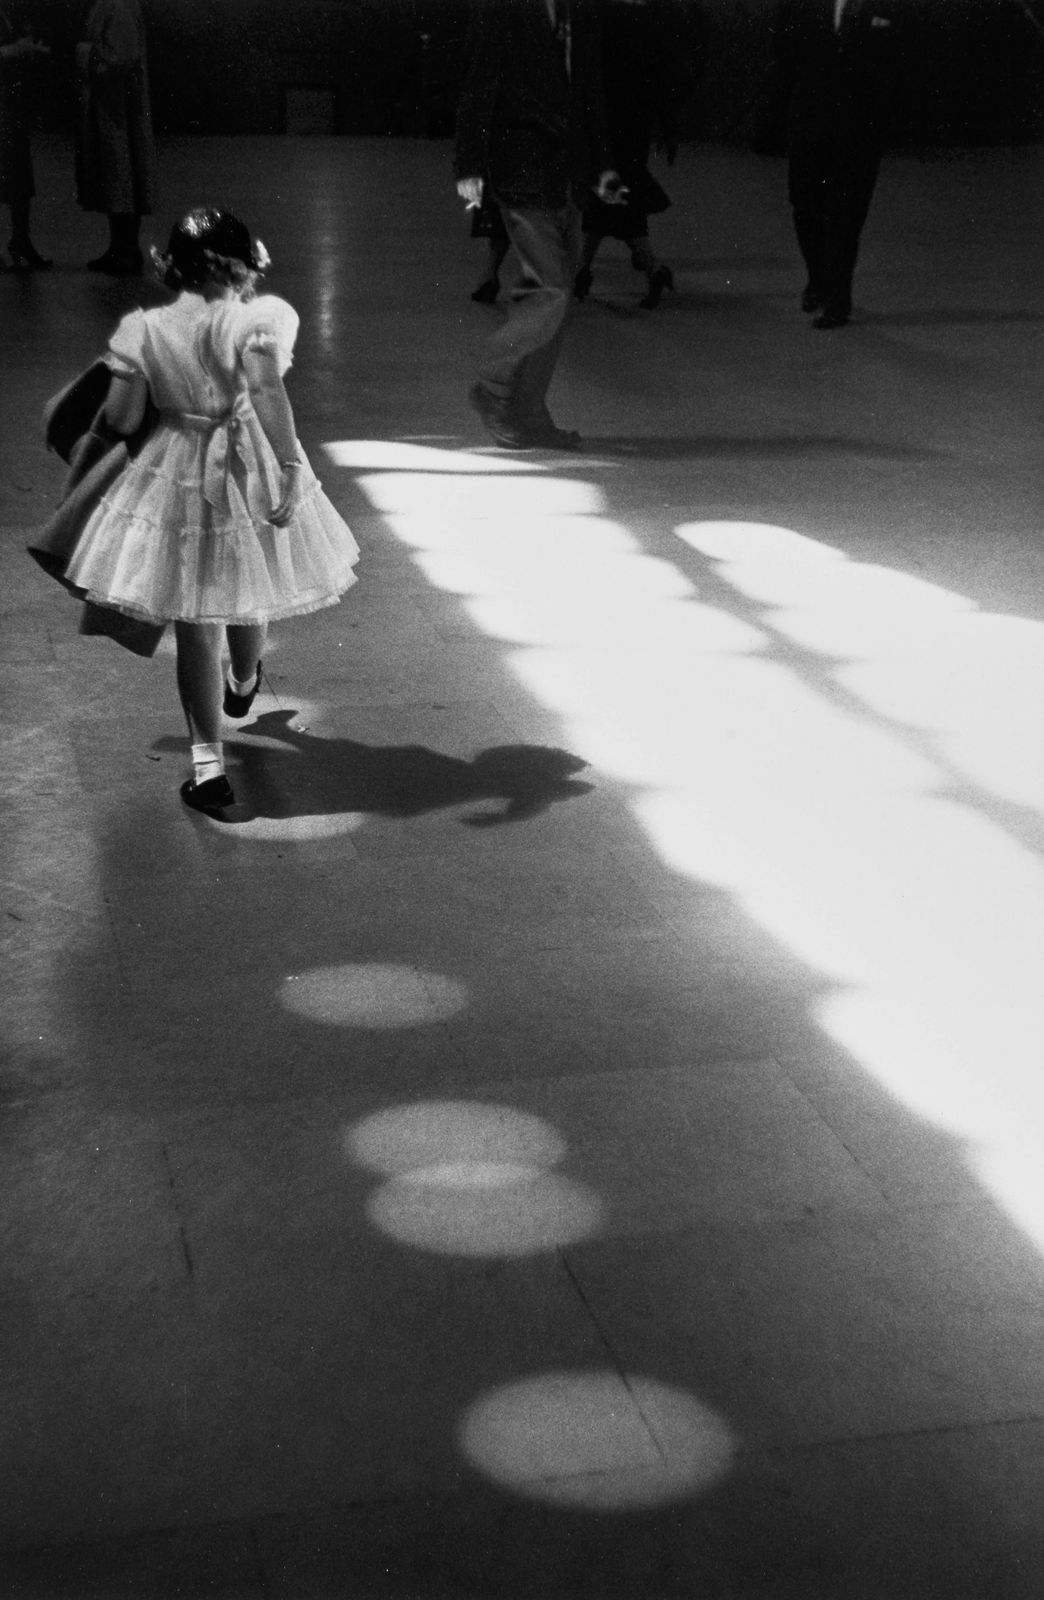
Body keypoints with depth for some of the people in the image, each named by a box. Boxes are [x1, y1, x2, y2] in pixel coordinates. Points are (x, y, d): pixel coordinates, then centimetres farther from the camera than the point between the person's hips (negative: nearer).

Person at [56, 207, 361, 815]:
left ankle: (209, 764, 0)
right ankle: (242, 686, 57)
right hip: (247, 473, 0)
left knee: (195, 627, 5)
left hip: (176, 479, 0)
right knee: (247, 600, 26)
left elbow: (123, 419, -5)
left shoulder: (143, 330, -9)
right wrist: (291, 465, -34)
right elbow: (268, 390, -32)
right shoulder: (255, 320, -17)